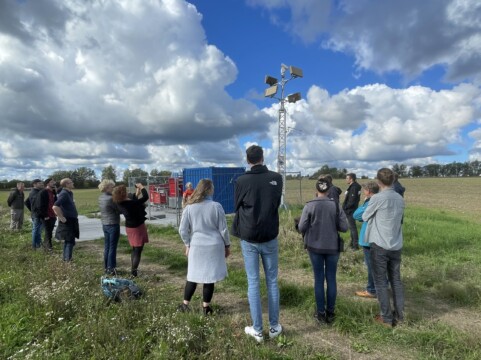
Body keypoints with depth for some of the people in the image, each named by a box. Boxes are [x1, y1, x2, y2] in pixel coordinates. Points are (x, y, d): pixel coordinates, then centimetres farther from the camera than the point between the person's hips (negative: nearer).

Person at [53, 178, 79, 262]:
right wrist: (62, 218, -24)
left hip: (71, 221, 10)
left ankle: (66, 258, 28)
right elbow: (55, 207, -32)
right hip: (67, 221, -10)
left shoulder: (69, 193, 11)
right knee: (70, 241, -5)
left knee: (67, 241, 18)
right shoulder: (64, 194, -20)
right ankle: (68, 260, 1)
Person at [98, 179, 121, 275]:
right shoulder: (110, 199, -20)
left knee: (106, 247, 15)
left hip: (105, 224, 8)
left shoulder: (101, 197, 7)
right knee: (112, 248, 1)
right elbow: (120, 210, -14)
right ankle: (111, 269, 7)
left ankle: (106, 267, 24)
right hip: (113, 225, -8)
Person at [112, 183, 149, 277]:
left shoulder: (120, 204, -5)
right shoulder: (131, 203, -28)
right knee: (138, 250, 2)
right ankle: (134, 272, 4)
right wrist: (141, 187, -8)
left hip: (130, 227, 8)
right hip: (137, 227, -8)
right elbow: (146, 197, -22)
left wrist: (137, 193, 11)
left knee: (134, 249, 21)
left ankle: (133, 269, 29)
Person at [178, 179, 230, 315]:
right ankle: (206, 307, 20)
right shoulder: (216, 206, -10)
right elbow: (223, 229, -5)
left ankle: (185, 305, 26)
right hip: (214, 246, -2)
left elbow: (182, 230, -1)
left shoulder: (189, 207, -4)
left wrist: (188, 244, 12)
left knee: (193, 276, 16)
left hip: (196, 246, 2)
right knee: (209, 277, 9)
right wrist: (227, 245, 8)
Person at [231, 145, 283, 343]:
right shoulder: (276, 178, -6)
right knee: (272, 282, 13)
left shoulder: (241, 181, -11)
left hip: (249, 239, -1)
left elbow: (237, 208, 1)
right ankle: (274, 326, 23)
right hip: (270, 237, 2)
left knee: (253, 283, 8)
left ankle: (257, 330, 16)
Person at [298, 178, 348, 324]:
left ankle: (320, 313, 17)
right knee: (331, 279, 12)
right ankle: (330, 312, 21)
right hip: (333, 247, 1)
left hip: (315, 246, -1)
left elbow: (301, 227, -10)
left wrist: (307, 236, 11)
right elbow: (344, 227, -5)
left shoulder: (309, 205, -10)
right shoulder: (336, 205, -6)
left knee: (319, 279, 9)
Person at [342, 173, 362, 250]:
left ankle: (355, 245, 6)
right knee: (352, 227, 18)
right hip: (350, 210, 10)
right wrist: (345, 207, 11)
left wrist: (345, 208, -15)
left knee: (352, 227, -2)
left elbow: (352, 202, -25)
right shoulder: (353, 186, 9)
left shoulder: (354, 188, -21)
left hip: (350, 211, -10)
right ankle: (353, 243, 30)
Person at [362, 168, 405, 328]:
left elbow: (365, 217, -1)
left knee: (381, 282, 5)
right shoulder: (400, 199, 3)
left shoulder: (377, 198, -14)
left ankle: (387, 318, 11)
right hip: (396, 246, 6)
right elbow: (398, 219, 14)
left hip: (380, 245, -6)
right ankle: (399, 315, 23)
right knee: (396, 280, 15)